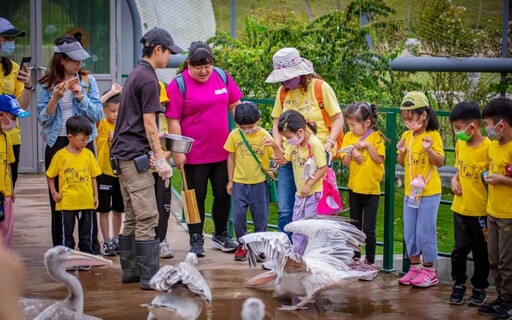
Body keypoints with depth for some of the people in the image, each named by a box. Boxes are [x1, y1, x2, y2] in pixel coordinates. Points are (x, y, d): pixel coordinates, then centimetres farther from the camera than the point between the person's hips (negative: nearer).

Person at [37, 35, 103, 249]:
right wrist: (55, 98, -16)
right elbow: (43, 119, -2)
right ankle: (60, 248, 13)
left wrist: (81, 97, -14)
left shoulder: (87, 81, 3)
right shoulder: (46, 85, 1)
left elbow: (98, 114, -1)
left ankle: (90, 246, 8)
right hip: (56, 144, 0)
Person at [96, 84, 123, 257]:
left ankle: (116, 240, 25)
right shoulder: (101, 125, -7)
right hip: (104, 173, -4)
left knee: (118, 209, 13)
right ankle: (106, 242, 10)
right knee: (104, 209, 3)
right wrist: (111, 93, -23)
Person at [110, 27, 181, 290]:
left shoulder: (135, 74, 17)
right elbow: (149, 123, -14)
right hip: (136, 155, -10)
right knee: (147, 218, -9)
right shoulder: (148, 79, -12)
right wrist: (160, 159, -13)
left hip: (122, 153, 10)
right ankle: (150, 276, -9)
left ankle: (130, 270, 18)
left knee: (132, 217, 13)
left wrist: (158, 137, 25)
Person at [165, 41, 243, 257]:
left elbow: (235, 105, 12)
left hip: (222, 151, 5)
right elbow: (173, 120, -11)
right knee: (196, 197, 4)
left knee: (224, 194, 13)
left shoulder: (222, 77, 4)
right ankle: (196, 240, 15)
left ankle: (221, 236, 30)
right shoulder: (179, 85, -10)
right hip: (194, 154, -4)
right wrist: (178, 151, -14)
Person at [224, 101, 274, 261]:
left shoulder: (264, 135, -5)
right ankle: (242, 245, 13)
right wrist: (230, 181, 7)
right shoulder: (234, 135, -2)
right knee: (239, 215, -3)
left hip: (259, 183, -1)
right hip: (239, 182, 1)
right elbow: (231, 158, 7)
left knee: (260, 216, 6)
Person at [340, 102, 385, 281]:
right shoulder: (349, 137, 1)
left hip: (371, 190, -5)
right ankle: (356, 260, 25)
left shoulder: (375, 137, -9)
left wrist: (368, 145, -22)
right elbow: (345, 162, 0)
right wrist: (351, 152, -19)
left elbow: (379, 159, -13)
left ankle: (370, 264, 5)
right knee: (355, 227, 15)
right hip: (354, 188, 5)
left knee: (368, 230, -3)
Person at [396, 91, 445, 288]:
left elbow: (440, 162, -15)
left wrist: (428, 149, -31)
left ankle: (429, 270, 9)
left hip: (429, 193, -6)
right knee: (409, 233, 11)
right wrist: (401, 152, -8)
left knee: (425, 232, -2)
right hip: (410, 192, 6)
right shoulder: (407, 136, 7)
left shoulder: (433, 136, -11)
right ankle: (415, 267, 23)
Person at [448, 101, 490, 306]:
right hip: (460, 207, 4)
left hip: (481, 210, -4)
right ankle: (459, 283, 25)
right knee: (460, 248, 7)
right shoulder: (460, 145, 2)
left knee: (481, 251, 9)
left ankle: (479, 287, 24)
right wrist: (455, 180, -1)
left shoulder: (489, 148, -17)